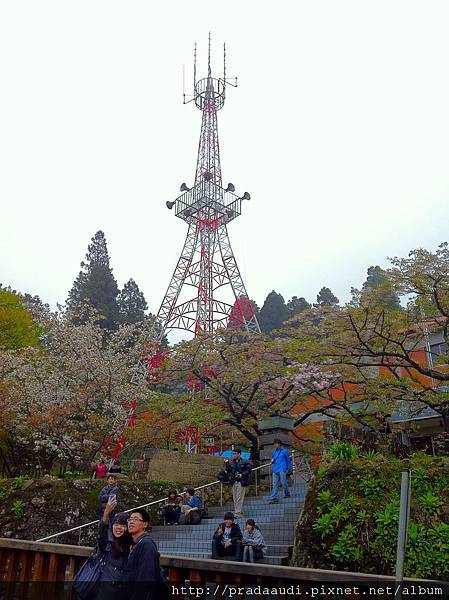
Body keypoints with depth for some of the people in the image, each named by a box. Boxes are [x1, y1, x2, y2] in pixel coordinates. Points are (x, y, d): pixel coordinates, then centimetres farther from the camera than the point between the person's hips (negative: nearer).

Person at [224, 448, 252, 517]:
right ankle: (237, 512, 19)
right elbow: (229, 470, 13)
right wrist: (227, 464, 2)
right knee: (235, 498, 10)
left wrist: (242, 474, -17)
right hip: (234, 482, 7)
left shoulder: (245, 462, -3)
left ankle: (238, 513, -6)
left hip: (241, 482, -7)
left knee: (239, 498, -8)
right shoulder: (233, 463, 16)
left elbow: (248, 470, -7)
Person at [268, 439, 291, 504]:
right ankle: (274, 498, -2)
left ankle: (287, 493, 27)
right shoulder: (274, 451, 13)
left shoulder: (284, 451, -3)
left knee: (283, 482, 3)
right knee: (275, 484, 0)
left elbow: (288, 460, 3)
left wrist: (288, 469, 2)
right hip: (275, 470, 5)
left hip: (282, 469, -5)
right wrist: (272, 460, 2)